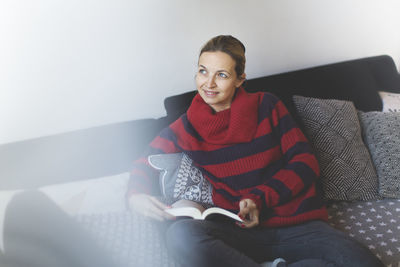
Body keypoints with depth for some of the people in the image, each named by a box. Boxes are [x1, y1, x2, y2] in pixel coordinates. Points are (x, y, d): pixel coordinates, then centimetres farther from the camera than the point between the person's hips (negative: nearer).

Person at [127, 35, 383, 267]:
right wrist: (137, 195, -10)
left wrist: (259, 198, -11)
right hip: (240, 231, 0)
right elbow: (148, 162, 14)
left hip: (298, 225, 0)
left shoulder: (267, 106, 4)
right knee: (180, 235, -33)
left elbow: (305, 162, 2)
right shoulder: (187, 128, 6)